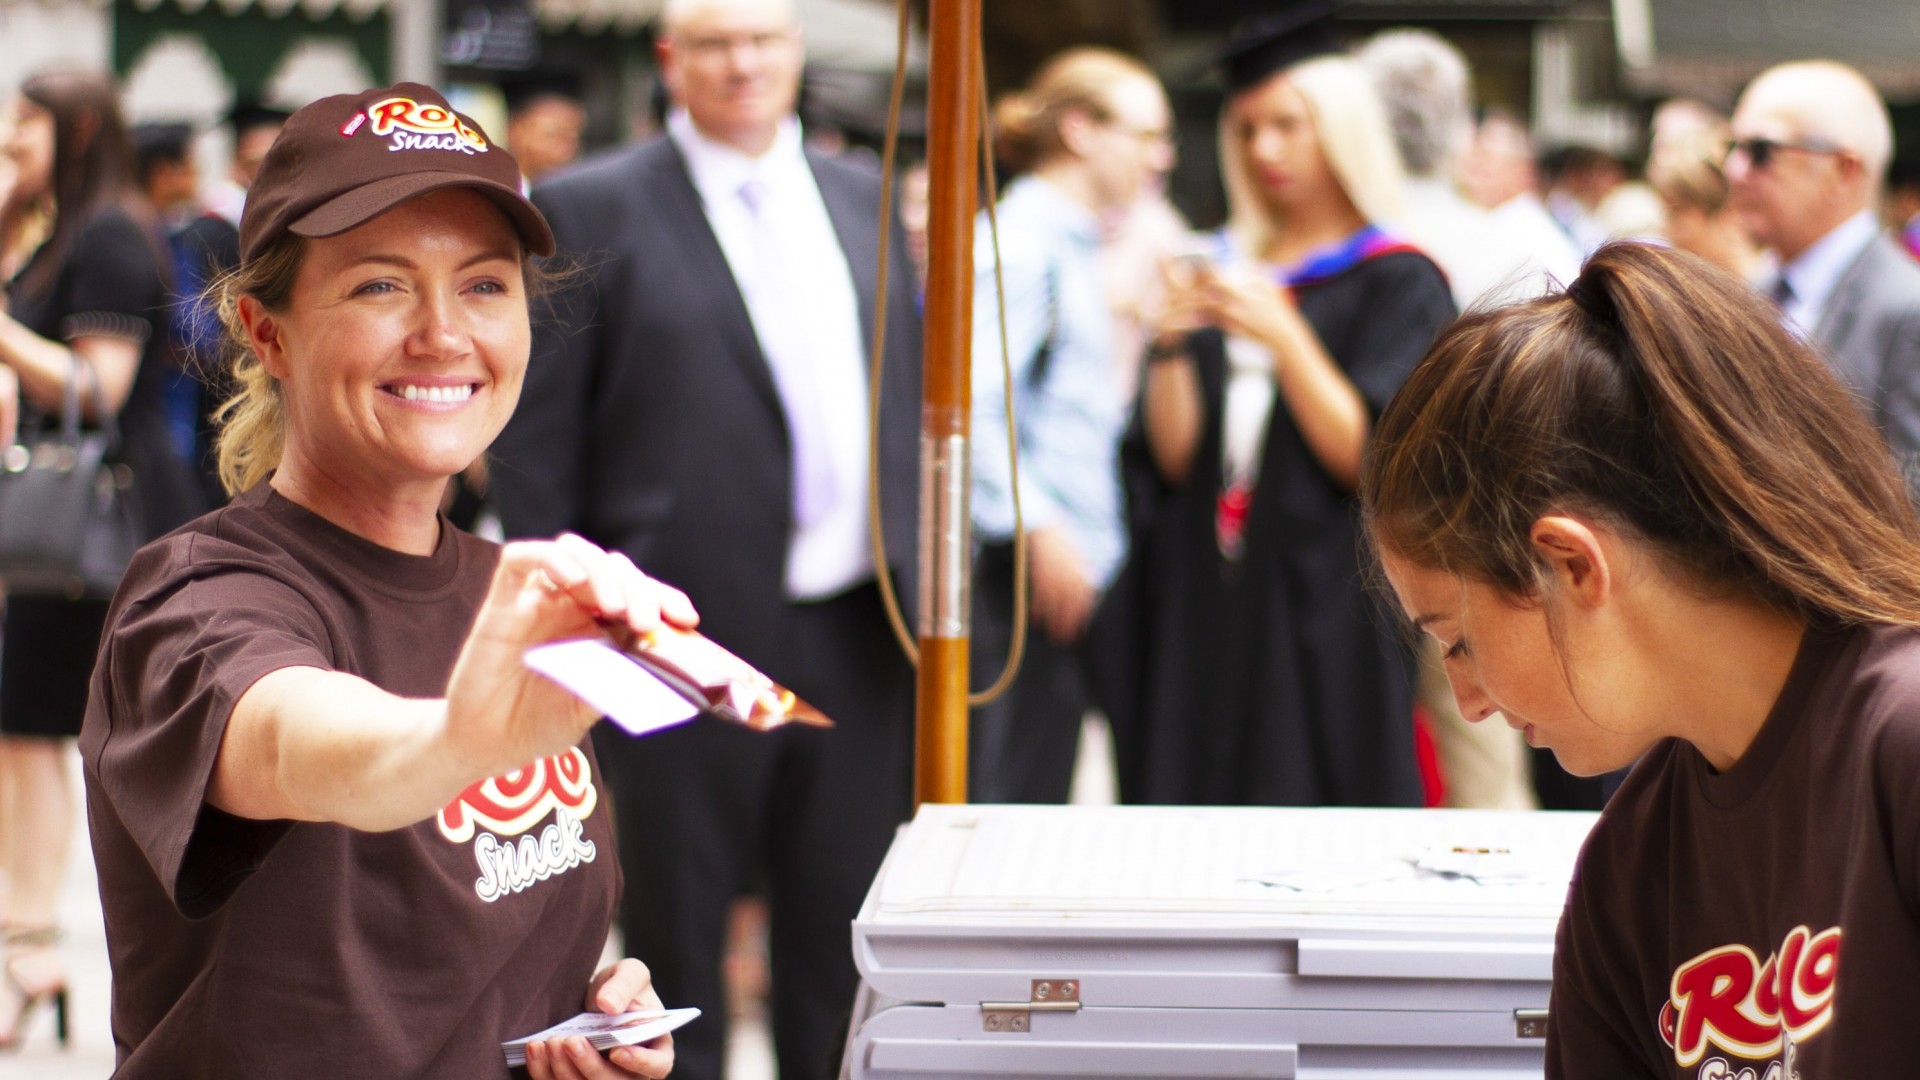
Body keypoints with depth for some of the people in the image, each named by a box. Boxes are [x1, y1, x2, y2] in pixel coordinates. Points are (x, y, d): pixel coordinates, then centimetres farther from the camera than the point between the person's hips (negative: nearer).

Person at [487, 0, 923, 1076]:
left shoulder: (867, 200, 12)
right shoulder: (589, 209, -4)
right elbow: (536, 448, -5)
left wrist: (926, 583, 10)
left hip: (859, 636, 4)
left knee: (841, 946, 13)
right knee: (677, 941, 7)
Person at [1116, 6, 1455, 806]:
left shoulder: (1399, 284, -1)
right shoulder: (1225, 273, 14)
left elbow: (1374, 461, -12)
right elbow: (1173, 459, 6)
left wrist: (1283, 337, -21)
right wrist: (1172, 351, -12)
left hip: (1327, 611, -4)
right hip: (1206, 600, 5)